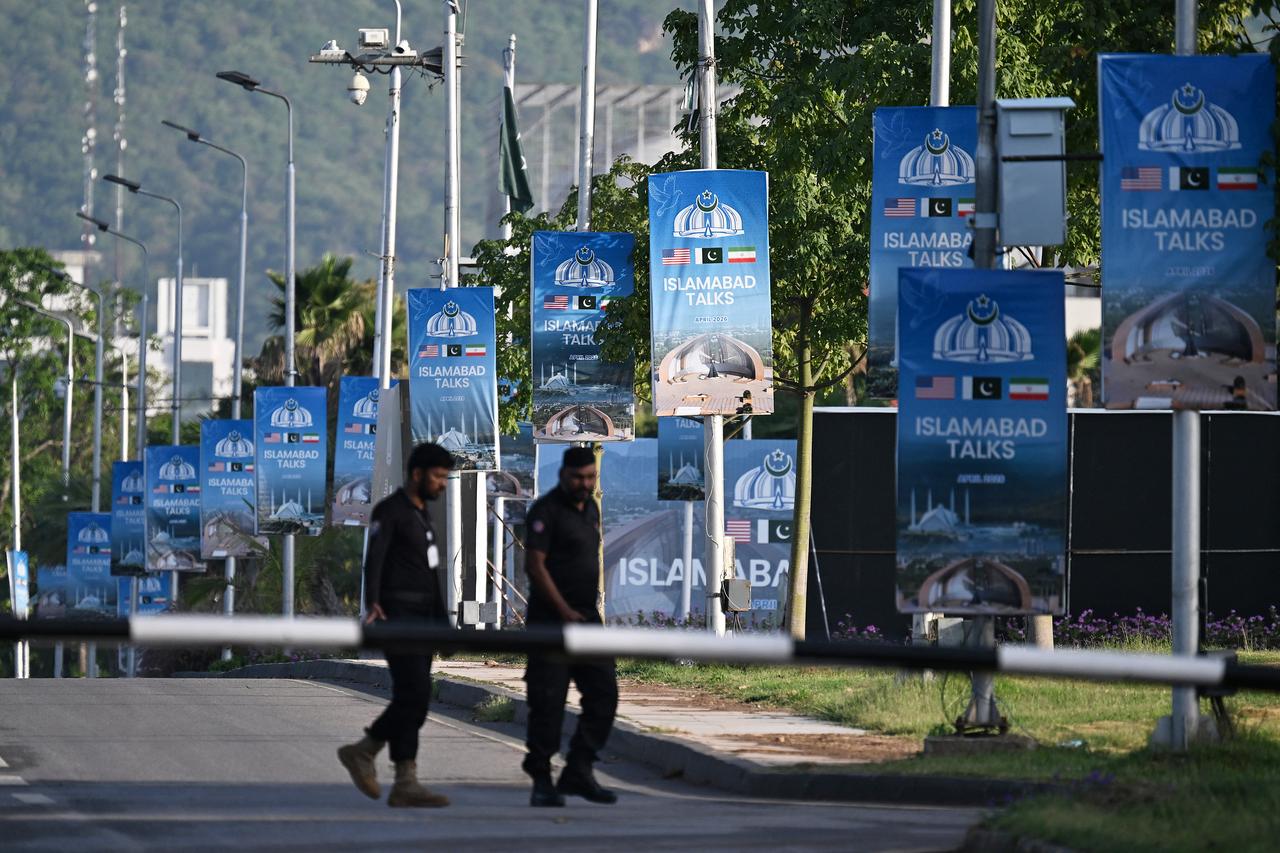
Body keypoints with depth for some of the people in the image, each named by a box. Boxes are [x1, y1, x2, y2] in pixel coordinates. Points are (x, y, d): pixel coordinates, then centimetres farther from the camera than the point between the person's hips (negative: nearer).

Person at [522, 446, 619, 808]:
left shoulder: (590, 509, 14)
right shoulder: (546, 510, -10)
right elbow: (535, 564, -15)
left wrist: (589, 610, 17)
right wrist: (565, 611, -18)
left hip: (587, 617, 7)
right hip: (551, 621, -7)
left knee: (603, 694, -1)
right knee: (548, 702, -5)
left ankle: (578, 772, 5)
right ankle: (541, 781, 1)